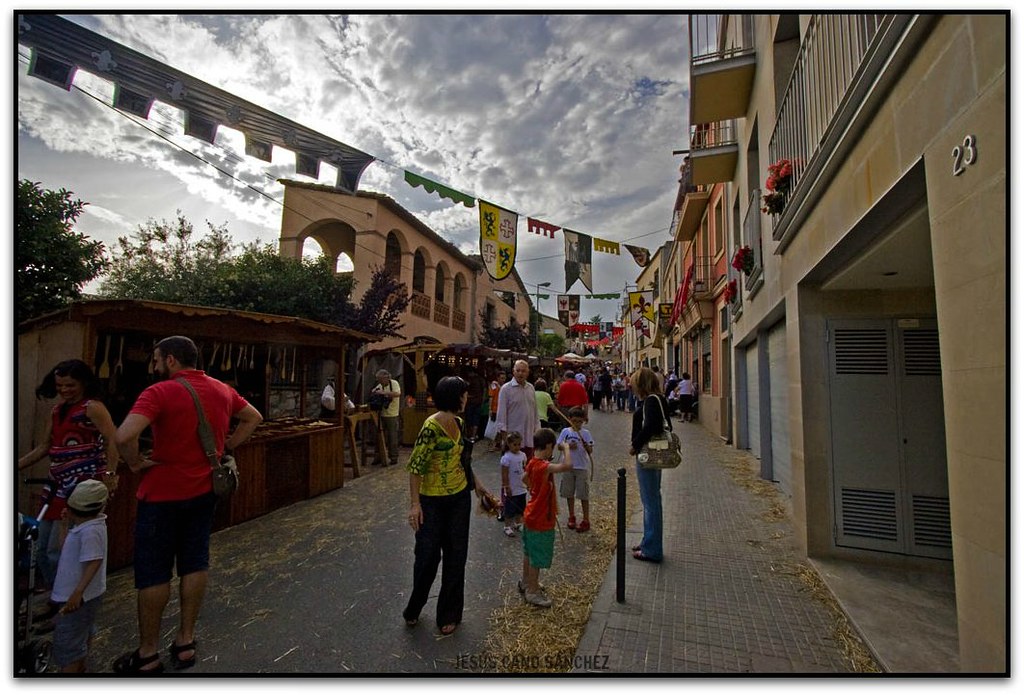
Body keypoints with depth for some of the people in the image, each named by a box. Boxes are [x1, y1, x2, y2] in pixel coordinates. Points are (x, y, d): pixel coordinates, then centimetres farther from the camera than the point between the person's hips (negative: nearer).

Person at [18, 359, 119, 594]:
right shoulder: (57, 411, 14)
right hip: (58, 486, 8)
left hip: (82, 487, -8)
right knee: (43, 548, 15)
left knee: (58, 551, -4)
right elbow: (43, 448, 19)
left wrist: (109, 474, -28)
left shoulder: (92, 408, -11)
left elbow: (113, 440, -20)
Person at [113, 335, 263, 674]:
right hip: (204, 490, 5)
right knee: (195, 564, 15)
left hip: (162, 493, -5)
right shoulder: (222, 389, 1)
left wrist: (136, 463, -13)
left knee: (153, 572, 9)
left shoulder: (160, 392, -18)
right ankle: (186, 642, 27)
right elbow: (254, 418, 13)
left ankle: (147, 655, 23)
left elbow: (124, 435, -31)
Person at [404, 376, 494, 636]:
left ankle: (449, 614, 32)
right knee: (428, 554, 7)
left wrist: (477, 484, 13)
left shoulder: (459, 423, 2)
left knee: (456, 555, 13)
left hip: (459, 497, 7)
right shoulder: (431, 426, -22)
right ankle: (414, 609, 36)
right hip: (432, 500, -6)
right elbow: (416, 466, -20)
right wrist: (414, 503, -22)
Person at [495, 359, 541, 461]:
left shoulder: (531, 387, 9)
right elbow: (501, 412, -9)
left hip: (529, 435, 5)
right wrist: (503, 431, -12)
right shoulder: (506, 388, -8)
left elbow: (535, 410, 15)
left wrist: (537, 428, 12)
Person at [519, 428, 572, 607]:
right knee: (537, 557, 7)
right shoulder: (544, 467, -30)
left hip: (531, 516, 9)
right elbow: (567, 465, -43)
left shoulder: (532, 463, -1)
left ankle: (526, 582, 41)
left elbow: (525, 478, 19)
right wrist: (565, 449, -27)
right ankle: (533, 592, 21)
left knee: (529, 552, 24)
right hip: (541, 520, -9)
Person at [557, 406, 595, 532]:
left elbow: (590, 451, -10)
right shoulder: (566, 431, 0)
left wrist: (586, 446, -31)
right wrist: (568, 445, -17)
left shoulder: (585, 433, -5)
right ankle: (572, 517, 31)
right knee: (569, 493, 14)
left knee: (584, 495, 3)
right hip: (568, 467, 3)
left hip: (582, 467, -2)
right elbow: (559, 446, 0)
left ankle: (586, 521, 14)